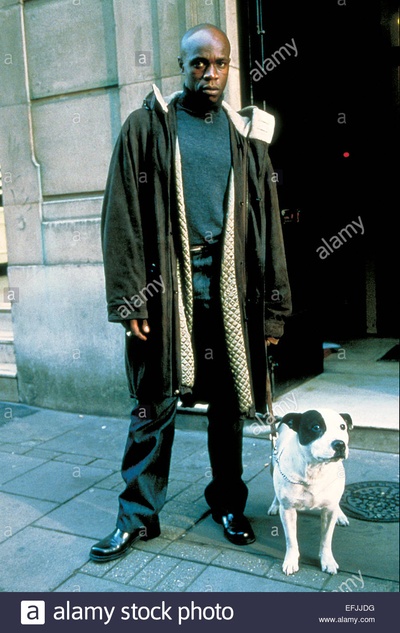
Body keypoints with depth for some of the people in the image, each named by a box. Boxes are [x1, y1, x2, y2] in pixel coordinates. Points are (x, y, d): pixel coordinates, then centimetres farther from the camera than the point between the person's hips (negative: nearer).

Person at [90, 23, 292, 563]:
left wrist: (274, 306, 4)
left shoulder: (246, 134, 11)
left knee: (230, 403, 11)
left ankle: (228, 500, 30)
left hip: (229, 286, 3)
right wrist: (128, 297, -9)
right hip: (166, 285, -2)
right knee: (154, 405, 2)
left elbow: (267, 222, 9)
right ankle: (138, 516, 18)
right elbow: (122, 216, -1)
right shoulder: (148, 125, 4)